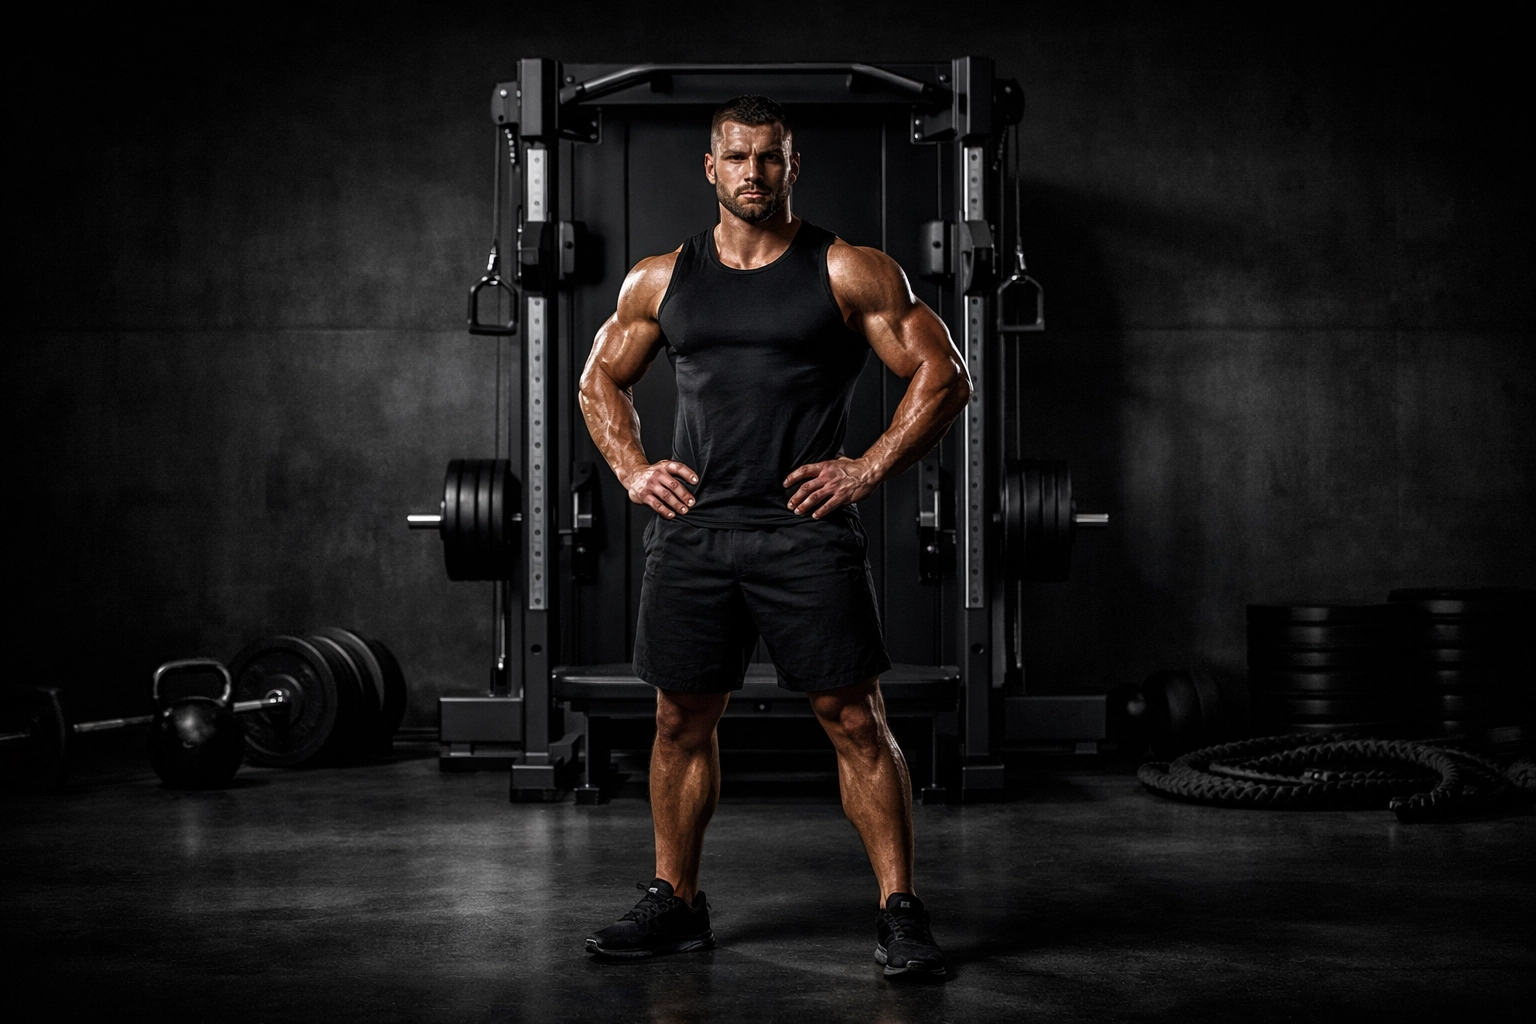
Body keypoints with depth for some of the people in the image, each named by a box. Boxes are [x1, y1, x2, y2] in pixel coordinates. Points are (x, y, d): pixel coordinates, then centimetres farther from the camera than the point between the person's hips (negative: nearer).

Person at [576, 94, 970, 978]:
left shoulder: (850, 272, -1)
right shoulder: (661, 280, 10)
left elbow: (945, 378, -2)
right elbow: (601, 381, 22)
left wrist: (870, 470, -9)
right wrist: (633, 470, 7)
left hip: (806, 531, -3)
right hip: (692, 531, 4)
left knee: (855, 720, -5)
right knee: (683, 720, 9)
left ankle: (901, 912, 2)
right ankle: (678, 903, 23)